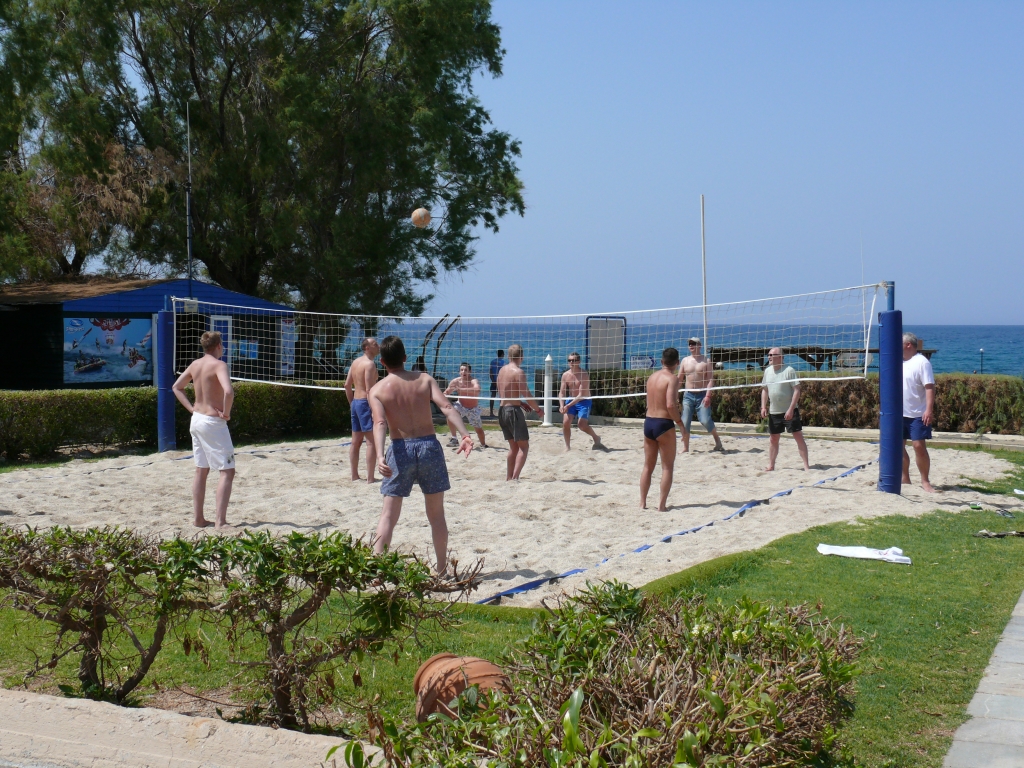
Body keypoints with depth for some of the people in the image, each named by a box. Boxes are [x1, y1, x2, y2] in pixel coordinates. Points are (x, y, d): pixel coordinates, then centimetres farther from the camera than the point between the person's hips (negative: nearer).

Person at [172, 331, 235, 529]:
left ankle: (198, 518, 19)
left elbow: (177, 387, 19)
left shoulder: (195, 364, 7)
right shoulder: (218, 365, -16)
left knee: (201, 471, 16)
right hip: (213, 423, -8)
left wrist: (191, 408, 13)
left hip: (197, 419, 8)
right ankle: (220, 520, -11)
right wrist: (226, 413, -17)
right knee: (227, 471, -4)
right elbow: (228, 391, -32)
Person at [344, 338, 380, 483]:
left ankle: (354, 475, 19)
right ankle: (370, 478, -10)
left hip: (355, 402, 9)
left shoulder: (355, 362, 13)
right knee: (371, 442, -7)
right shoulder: (369, 364, -14)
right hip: (365, 403, -9)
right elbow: (369, 389, -21)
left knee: (356, 441, 13)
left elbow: (347, 385, 16)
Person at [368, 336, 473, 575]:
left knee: (389, 515, 4)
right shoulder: (424, 379, 6)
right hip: (429, 445, 1)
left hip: (400, 449, -1)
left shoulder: (377, 390, 2)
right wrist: (465, 435, -18)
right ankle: (442, 570, 17)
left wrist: (380, 455, -26)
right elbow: (446, 407, -9)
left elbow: (380, 423, -15)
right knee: (436, 515, 12)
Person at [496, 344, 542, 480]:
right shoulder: (518, 372, -12)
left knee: (513, 446, 17)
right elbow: (526, 394, -16)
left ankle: (509, 478, 17)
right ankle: (515, 477, -16)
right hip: (513, 410, -8)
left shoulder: (502, 370, 11)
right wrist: (537, 409, -2)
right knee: (523, 446, -3)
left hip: (502, 409, 8)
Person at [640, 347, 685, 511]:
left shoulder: (652, 377, 10)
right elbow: (671, 405, -22)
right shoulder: (672, 378, -12)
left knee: (648, 466, 14)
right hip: (664, 424, -7)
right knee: (667, 467, 2)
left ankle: (642, 503, 16)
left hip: (648, 422, 7)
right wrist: (680, 423, -10)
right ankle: (662, 505, -2)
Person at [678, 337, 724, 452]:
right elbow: (680, 379, 14)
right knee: (685, 422, -3)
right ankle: (685, 448, 6)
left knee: (705, 420, -15)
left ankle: (717, 441, 9)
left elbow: (711, 380, -6)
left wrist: (708, 396, -17)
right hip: (688, 395, 3)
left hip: (702, 395, -3)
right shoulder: (685, 361, 10)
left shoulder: (706, 361, 1)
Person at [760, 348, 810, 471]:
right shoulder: (767, 371, 7)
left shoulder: (789, 370, -12)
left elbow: (797, 390, -14)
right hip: (774, 411, 6)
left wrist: (791, 409, -20)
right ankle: (771, 466, 19)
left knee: (798, 436, -6)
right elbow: (765, 390, 17)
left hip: (790, 411, -6)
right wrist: (763, 407, 6)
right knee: (773, 439, 11)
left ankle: (806, 465, -4)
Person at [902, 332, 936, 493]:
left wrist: (929, 409, -26)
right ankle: (905, 479, 17)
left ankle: (925, 481, 1)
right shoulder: (900, 362, 13)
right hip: (899, 413, 8)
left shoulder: (921, 362, -10)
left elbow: (929, 387, -17)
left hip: (917, 414, -8)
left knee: (919, 446, -8)